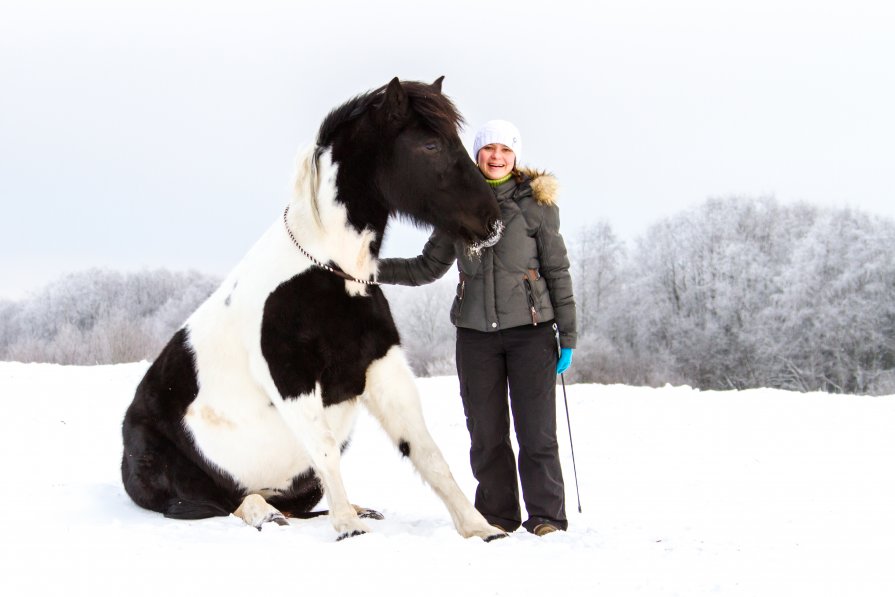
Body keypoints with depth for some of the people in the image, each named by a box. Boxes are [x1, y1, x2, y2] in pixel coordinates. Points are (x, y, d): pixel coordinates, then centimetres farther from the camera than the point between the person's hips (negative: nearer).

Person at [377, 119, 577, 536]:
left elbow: (558, 273, 4)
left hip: (530, 330, -2)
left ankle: (546, 517, 3)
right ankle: (497, 516, 14)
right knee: (486, 432, 3)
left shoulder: (536, 204, 3)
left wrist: (568, 335, -2)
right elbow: (429, 267, 16)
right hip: (476, 332, 3)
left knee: (536, 430, -5)